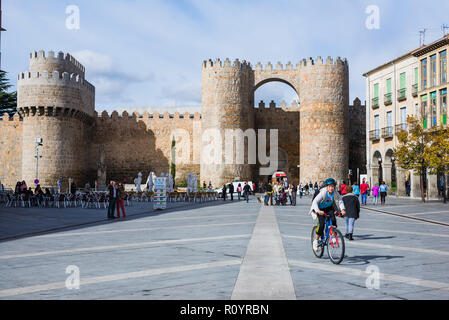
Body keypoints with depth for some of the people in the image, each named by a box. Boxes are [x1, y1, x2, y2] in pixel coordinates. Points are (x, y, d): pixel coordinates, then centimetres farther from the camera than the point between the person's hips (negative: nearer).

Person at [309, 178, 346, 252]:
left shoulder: (335, 193, -17)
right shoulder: (323, 192, -28)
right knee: (321, 224, -18)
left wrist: (343, 209, -32)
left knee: (333, 220, -22)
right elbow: (315, 202, -32)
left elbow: (340, 201, -12)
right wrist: (318, 211, -48)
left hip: (329, 208, 4)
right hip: (320, 209, -4)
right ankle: (316, 240, -1)